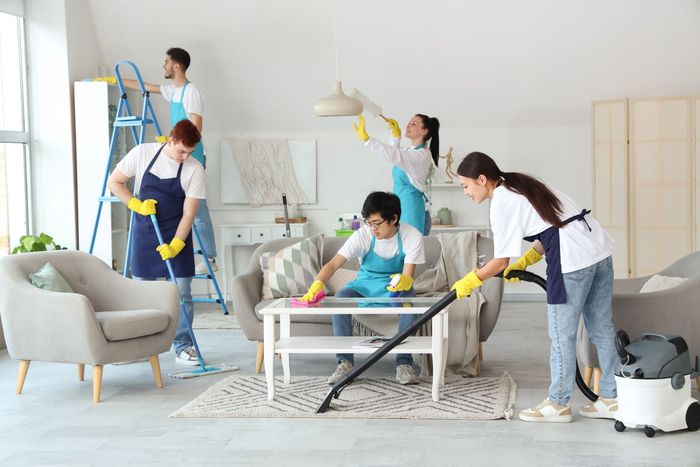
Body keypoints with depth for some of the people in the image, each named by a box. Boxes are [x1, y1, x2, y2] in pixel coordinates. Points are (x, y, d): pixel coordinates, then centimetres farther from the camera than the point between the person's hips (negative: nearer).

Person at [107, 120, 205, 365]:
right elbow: (114, 182, -3)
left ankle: (182, 345, 8)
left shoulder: (195, 169, -14)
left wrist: (176, 245, -24)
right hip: (144, 231, 1)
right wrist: (137, 205, -15)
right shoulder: (142, 153, -11)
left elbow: (188, 213, -13)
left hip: (176, 234, 0)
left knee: (182, 292, -2)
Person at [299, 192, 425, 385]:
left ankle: (404, 363, -28)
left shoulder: (412, 236, -20)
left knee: (409, 297, -36)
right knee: (340, 297, -29)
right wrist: (317, 284, -48)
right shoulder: (363, 235, -20)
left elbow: (408, 276, -23)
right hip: (366, 284, 1)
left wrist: (403, 281, -49)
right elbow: (334, 263, -28)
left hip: (395, 286, -1)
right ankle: (345, 361, -21)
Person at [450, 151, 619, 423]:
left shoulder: (502, 202, -7)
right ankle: (612, 399, 19)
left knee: (562, 334, 2)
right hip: (600, 250, 10)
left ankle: (558, 404, 10)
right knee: (602, 329, 13)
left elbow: (500, 262, -6)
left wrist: (468, 282, 7)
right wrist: (523, 263, 20)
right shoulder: (521, 186, 19)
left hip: (573, 260, -10)